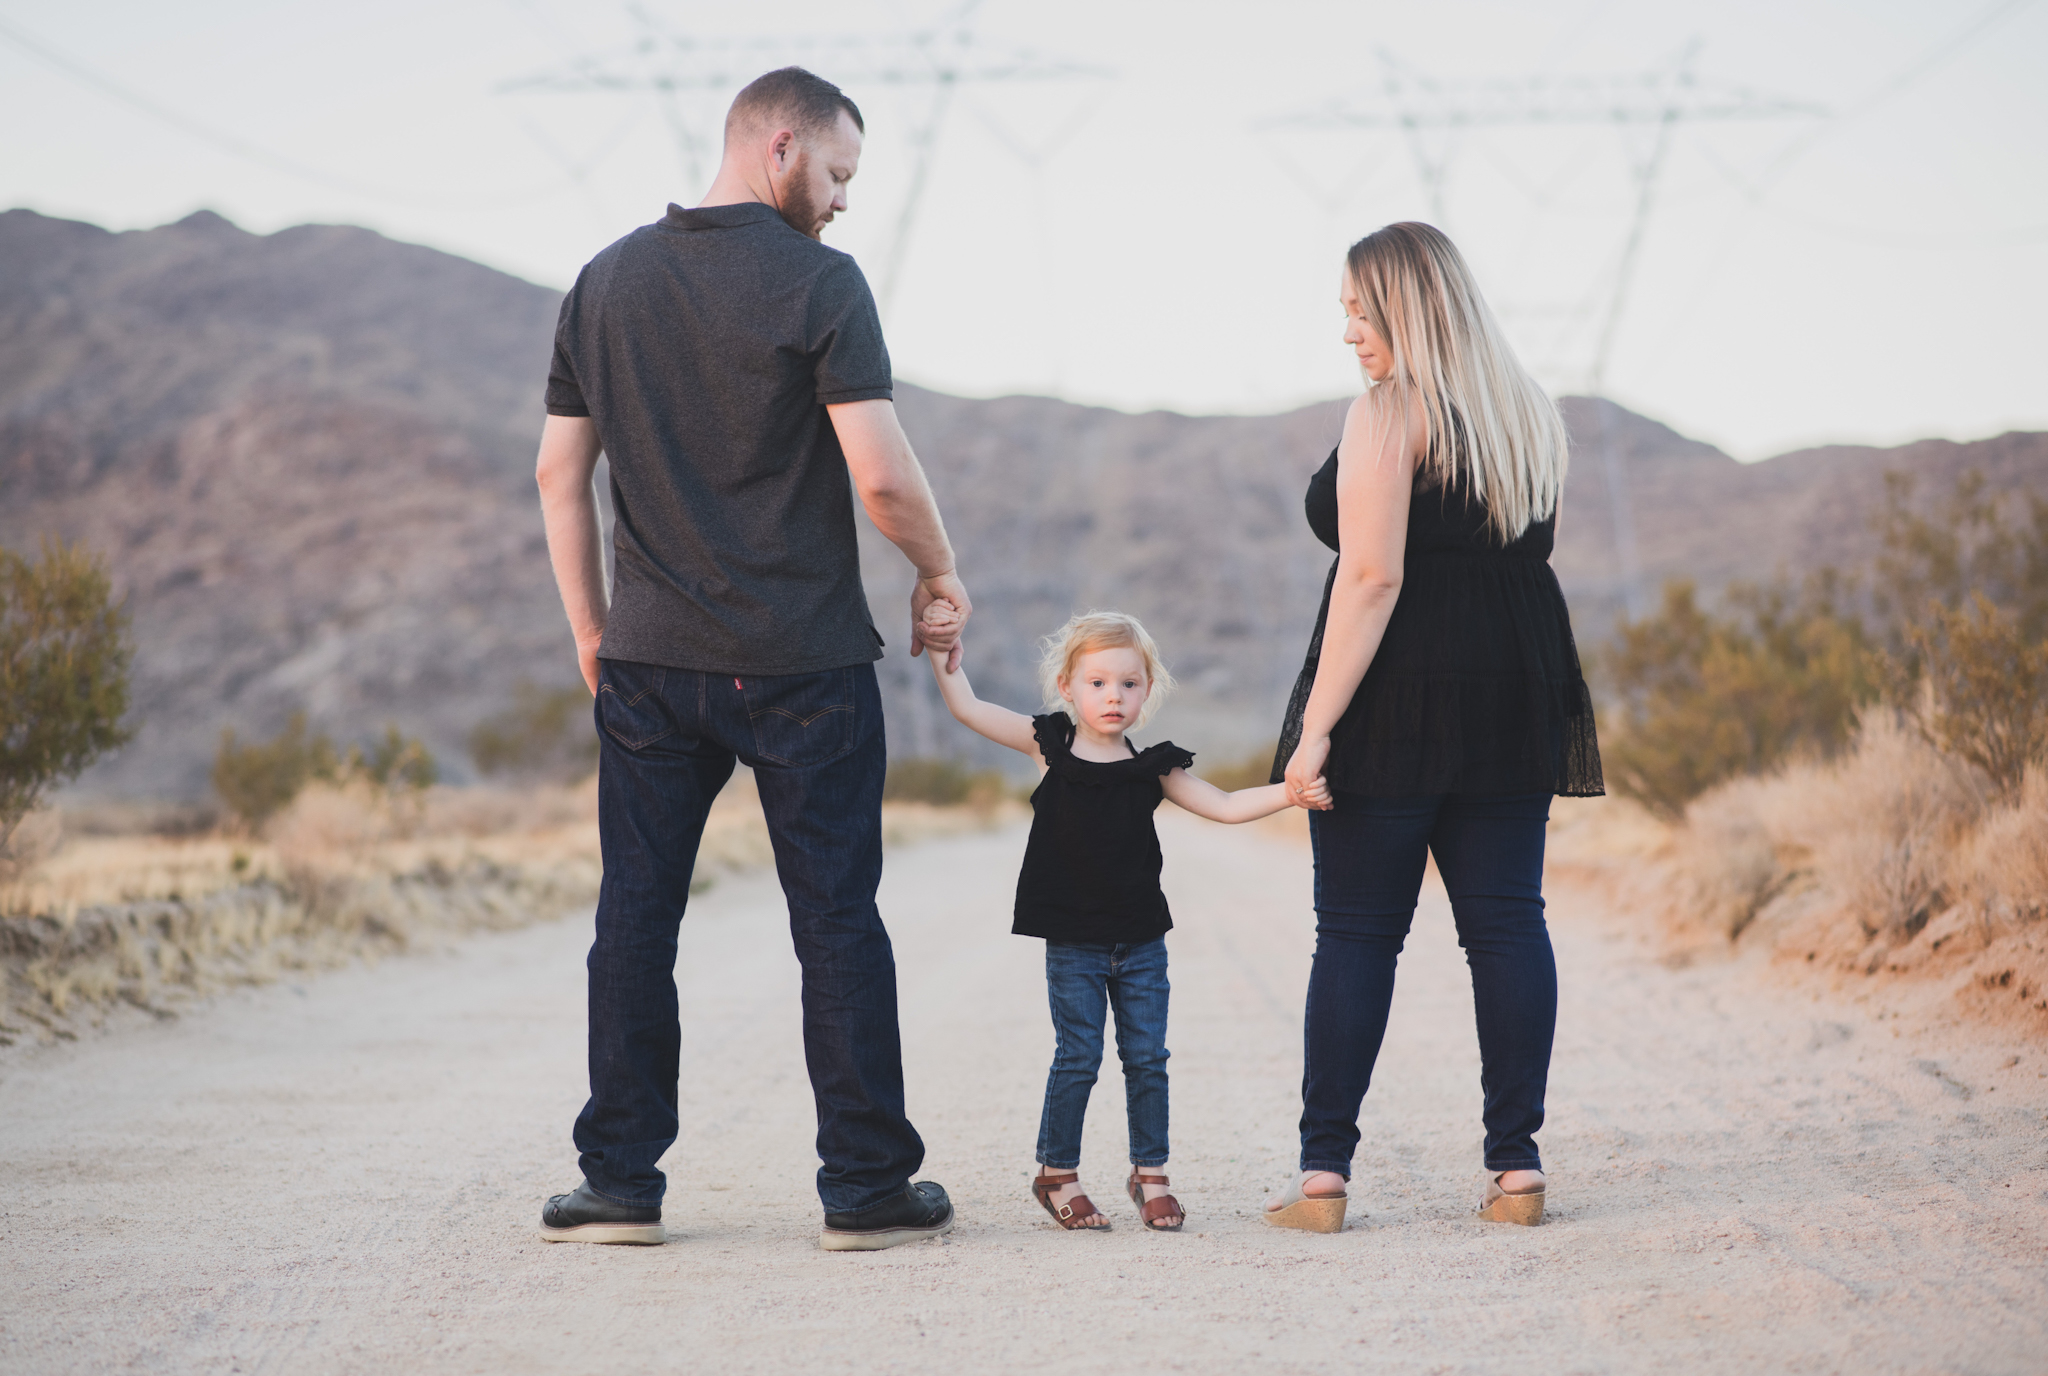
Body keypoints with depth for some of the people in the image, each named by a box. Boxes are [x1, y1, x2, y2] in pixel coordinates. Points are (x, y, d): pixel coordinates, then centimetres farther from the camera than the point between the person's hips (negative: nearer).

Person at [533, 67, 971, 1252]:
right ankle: (869, 1187, 8)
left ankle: (621, 1183, 11)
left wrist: (592, 629, 16)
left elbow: (561, 469, 10)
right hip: (803, 660, -4)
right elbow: (882, 475, -15)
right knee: (838, 920, 3)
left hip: (649, 660, 4)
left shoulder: (609, 281, 8)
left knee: (636, 917, 9)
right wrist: (943, 575, 2)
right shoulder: (818, 282, -9)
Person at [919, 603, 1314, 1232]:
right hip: (1072, 944, -2)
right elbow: (967, 707, -1)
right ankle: (1056, 1173, 14)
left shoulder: (1153, 768, 1)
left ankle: (1149, 1174, 19)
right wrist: (944, 647, -12)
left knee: (1147, 1058, 5)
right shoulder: (1049, 746, -2)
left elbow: (1225, 806, 2)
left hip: (1141, 942, 2)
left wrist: (1288, 793, -10)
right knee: (1077, 1058, -1)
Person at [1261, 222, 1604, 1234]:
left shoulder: (1387, 414, -9)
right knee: (1506, 921, 6)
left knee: (1356, 930, 0)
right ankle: (1517, 1167, 5)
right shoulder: (1533, 414, 15)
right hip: (1515, 696, 6)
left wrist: (1316, 727, -17)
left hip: (1397, 697, -6)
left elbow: (1373, 576, -16)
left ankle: (1323, 1174, 2)